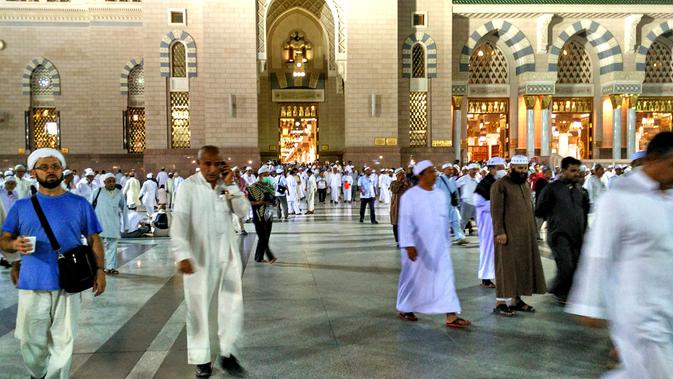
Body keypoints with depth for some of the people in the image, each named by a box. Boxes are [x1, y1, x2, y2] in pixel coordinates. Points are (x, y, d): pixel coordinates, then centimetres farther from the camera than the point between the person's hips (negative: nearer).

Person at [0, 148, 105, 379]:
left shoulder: (79, 204, 6)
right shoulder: (22, 206, 8)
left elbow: (94, 240, 6)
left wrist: (99, 269, -6)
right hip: (32, 285, 1)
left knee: (63, 342, 5)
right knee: (31, 341, 10)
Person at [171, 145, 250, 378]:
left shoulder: (227, 184, 5)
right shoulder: (188, 187, -9)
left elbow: (243, 211, -2)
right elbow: (179, 221, -17)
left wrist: (230, 185, -12)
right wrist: (182, 254, -29)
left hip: (228, 254, 4)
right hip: (199, 257, -4)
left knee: (233, 304, 8)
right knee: (199, 307, 7)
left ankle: (228, 354, 24)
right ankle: (201, 359, 21)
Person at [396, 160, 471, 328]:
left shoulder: (440, 195, 7)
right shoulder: (410, 196, -11)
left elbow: (445, 219, 14)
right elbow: (405, 221, -16)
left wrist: (447, 242, 16)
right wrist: (408, 245, -23)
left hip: (439, 246, 5)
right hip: (418, 247, -5)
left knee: (445, 278, -2)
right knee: (414, 277, 9)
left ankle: (451, 316, -1)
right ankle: (404, 309, 29)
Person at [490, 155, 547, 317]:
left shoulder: (526, 185, 16)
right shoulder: (500, 185, -8)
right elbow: (496, 210, -14)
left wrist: (533, 229, 15)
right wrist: (499, 232, -20)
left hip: (525, 234, 8)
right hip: (508, 234, -8)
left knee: (523, 265, 9)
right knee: (507, 265, -4)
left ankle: (516, 300, 19)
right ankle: (500, 302, 2)